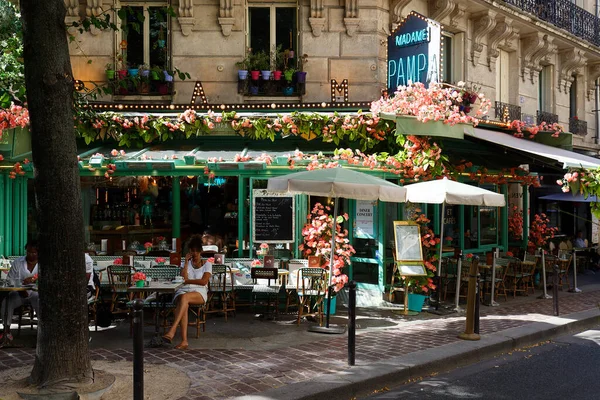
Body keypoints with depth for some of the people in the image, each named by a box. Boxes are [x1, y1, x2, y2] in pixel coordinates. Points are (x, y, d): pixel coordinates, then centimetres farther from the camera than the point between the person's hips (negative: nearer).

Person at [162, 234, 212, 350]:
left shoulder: (207, 264, 12)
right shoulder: (186, 263, 22)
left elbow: (204, 281, -3)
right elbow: (184, 278, 3)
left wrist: (187, 281, -2)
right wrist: (186, 262, 2)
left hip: (199, 293, -2)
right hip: (183, 291, 2)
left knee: (185, 297, -39)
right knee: (184, 305, -36)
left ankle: (173, 330, -50)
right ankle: (184, 341, -47)